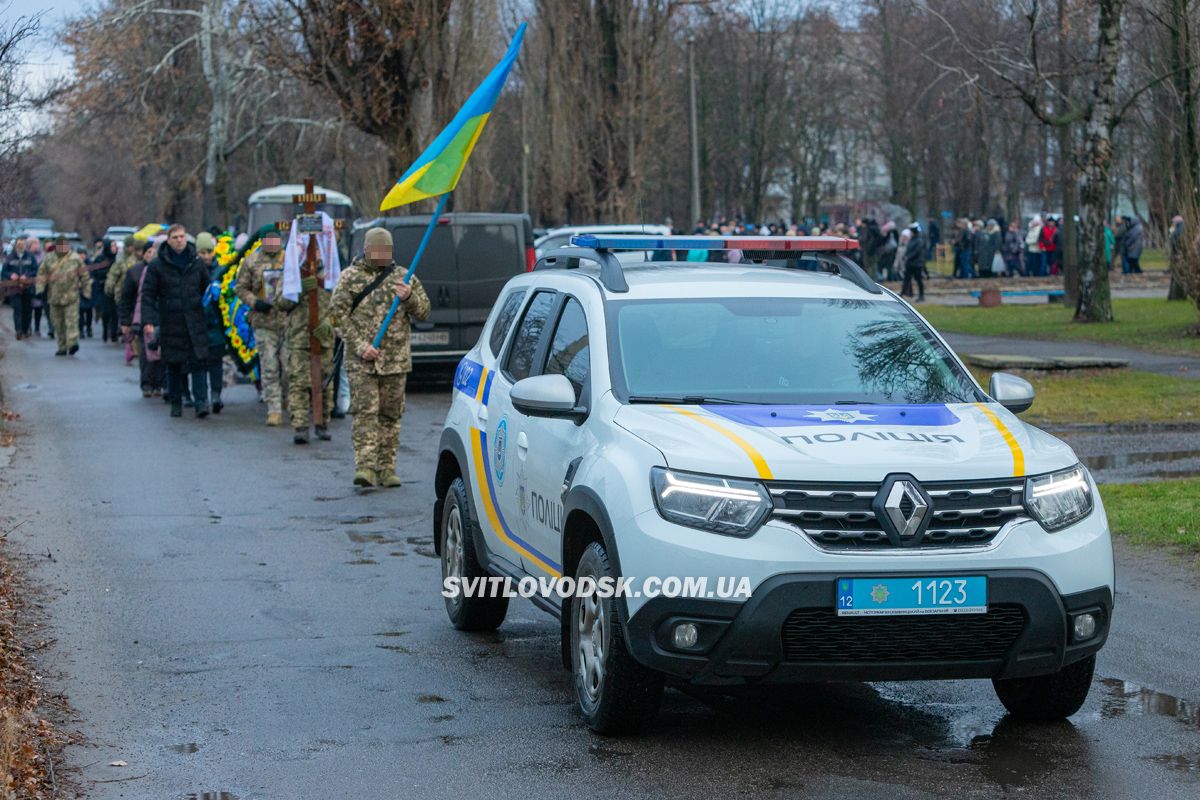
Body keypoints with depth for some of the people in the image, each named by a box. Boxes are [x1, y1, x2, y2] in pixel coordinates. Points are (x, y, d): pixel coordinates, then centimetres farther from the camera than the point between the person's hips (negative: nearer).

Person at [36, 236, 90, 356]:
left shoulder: (75, 258, 2)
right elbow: (42, 274, 9)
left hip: (71, 296, -3)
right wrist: (40, 289, -2)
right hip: (54, 296, 3)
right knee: (58, 323, 9)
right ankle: (62, 347, 17)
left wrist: (86, 291, 4)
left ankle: (72, 342, -24)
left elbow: (84, 276, 6)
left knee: (72, 320, -14)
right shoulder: (48, 259, 7)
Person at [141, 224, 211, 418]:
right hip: (170, 324, -1)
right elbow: (148, 295, -1)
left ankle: (201, 402, -9)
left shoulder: (197, 264, 7)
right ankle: (176, 403, 16)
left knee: (198, 362, -9)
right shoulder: (157, 266, 0)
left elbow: (208, 291, 17)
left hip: (195, 323, 1)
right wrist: (148, 321, -11)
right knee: (174, 365, 4)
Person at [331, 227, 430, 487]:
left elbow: (424, 311, 8)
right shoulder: (350, 277, 3)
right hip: (361, 360, -3)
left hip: (396, 360, 3)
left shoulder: (404, 277, 10)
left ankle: (386, 469, 13)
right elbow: (339, 314, -2)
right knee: (365, 412, -12)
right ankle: (365, 468, -18)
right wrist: (360, 346, -12)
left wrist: (409, 297, -14)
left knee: (391, 415, 7)